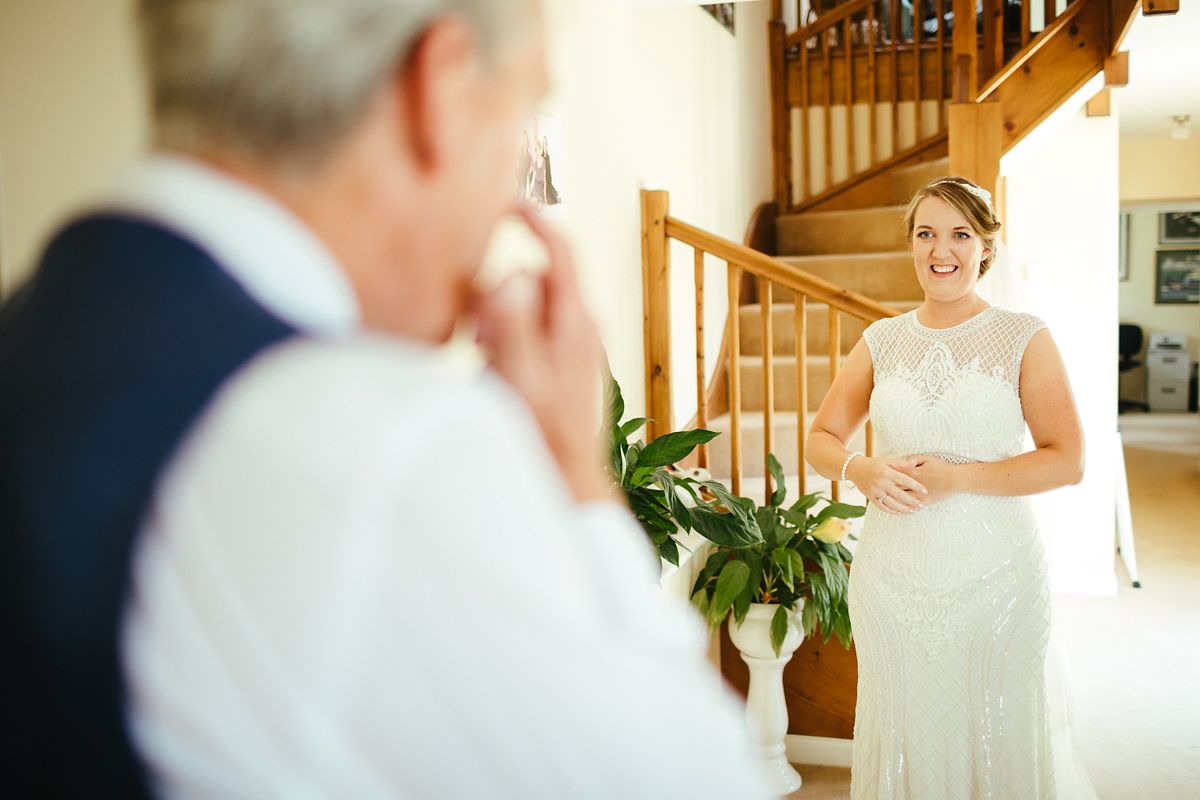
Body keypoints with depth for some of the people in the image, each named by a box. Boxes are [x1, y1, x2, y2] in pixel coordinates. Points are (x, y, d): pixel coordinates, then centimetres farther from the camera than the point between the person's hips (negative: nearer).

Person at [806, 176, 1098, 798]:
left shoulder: (1024, 338, -2)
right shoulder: (881, 341, 6)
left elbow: (1066, 462, -8)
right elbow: (821, 440, 10)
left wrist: (954, 477, -17)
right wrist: (862, 471, -12)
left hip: (996, 576, -2)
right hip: (893, 576, 3)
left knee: (999, 737, 9)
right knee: (904, 736, 13)